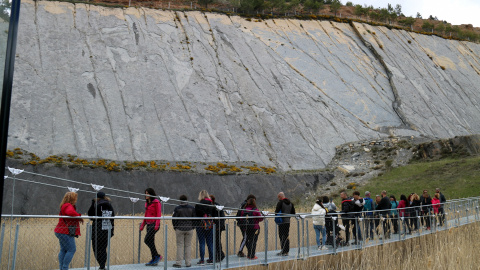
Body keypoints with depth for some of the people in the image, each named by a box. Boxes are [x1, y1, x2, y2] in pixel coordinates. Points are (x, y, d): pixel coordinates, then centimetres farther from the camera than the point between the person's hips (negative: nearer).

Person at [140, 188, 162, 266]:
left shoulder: (156, 202, -8)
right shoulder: (147, 203, 16)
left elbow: (159, 214, -13)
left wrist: (157, 224, -22)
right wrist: (142, 225, 18)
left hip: (154, 224, -8)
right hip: (148, 224, 8)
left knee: (147, 240, -14)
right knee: (150, 242, 6)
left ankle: (157, 256, -3)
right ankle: (154, 260, 13)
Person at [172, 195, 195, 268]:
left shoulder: (177, 208, -7)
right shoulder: (192, 208, 2)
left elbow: (174, 219, -5)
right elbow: (194, 218, 5)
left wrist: (175, 227, 10)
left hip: (179, 229, -2)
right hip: (189, 229, 3)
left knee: (180, 245, 2)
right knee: (188, 245, 8)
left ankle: (178, 262, 1)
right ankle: (188, 263, 9)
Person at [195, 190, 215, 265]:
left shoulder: (198, 204, -11)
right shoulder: (211, 204, 4)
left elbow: (196, 215, -8)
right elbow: (214, 214, 8)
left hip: (201, 225, -5)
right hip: (210, 225, 5)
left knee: (201, 243, 0)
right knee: (210, 243, 12)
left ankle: (202, 260, 0)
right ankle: (211, 259, 17)